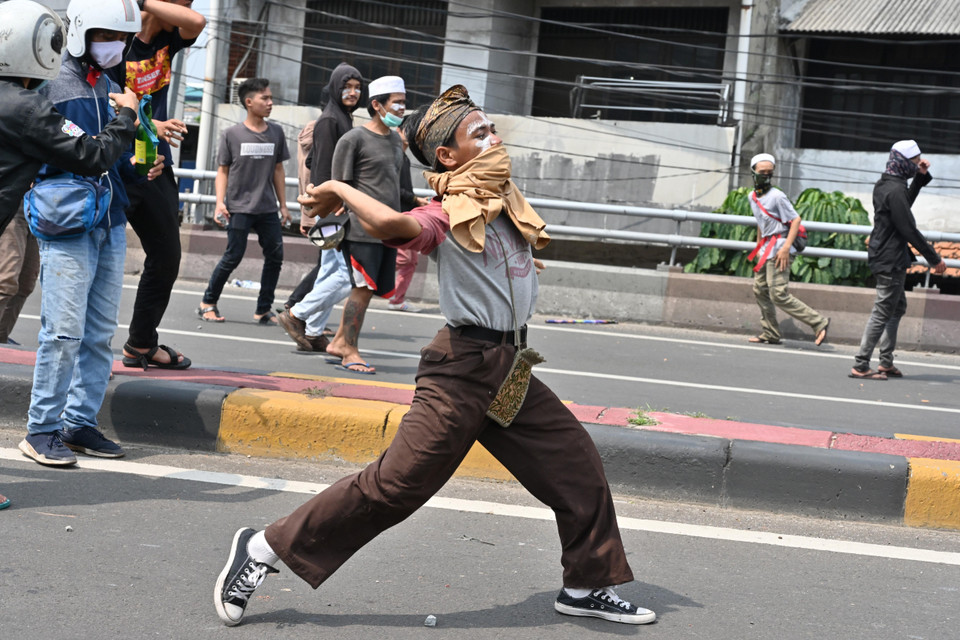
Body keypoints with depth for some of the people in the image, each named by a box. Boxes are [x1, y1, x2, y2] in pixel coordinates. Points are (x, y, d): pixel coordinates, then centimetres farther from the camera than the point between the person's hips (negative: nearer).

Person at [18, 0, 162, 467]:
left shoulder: (111, 88, 16)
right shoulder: (52, 86, -6)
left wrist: (139, 166, 0)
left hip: (110, 226, 7)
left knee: (100, 332, 8)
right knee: (64, 331, -8)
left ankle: (80, 423, 17)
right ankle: (41, 429, 2)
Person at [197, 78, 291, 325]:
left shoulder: (276, 133, 8)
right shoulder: (232, 134, -2)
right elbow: (223, 171, 2)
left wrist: (283, 205, 12)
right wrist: (220, 203, -8)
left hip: (267, 209, 4)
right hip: (239, 208, -4)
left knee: (275, 256, 1)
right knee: (233, 257, -4)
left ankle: (263, 309, 12)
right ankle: (208, 303, 13)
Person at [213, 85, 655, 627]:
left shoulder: (508, 201, 11)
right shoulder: (448, 215, -13)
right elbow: (393, 224, -32)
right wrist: (339, 191, -16)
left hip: (513, 369, 8)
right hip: (463, 372, -8)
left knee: (577, 463, 10)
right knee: (396, 484, -11)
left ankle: (588, 587, 27)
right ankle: (265, 548, -1)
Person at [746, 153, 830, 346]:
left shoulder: (777, 196, -14)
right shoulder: (752, 196, 11)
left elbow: (795, 220, -15)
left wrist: (786, 247, -22)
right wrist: (759, 246, 23)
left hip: (779, 247, -9)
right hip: (766, 248, 9)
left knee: (779, 294, -15)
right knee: (760, 290, 12)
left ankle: (819, 323, -11)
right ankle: (770, 334, 21)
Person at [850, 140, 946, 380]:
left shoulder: (884, 184, 9)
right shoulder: (895, 190, -21)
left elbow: (905, 204, 29)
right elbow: (909, 230, -21)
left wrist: (921, 176, 18)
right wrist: (934, 259, -15)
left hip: (884, 257, 11)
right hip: (892, 260, -11)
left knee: (898, 307, 20)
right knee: (883, 312, -6)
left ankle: (886, 363, 24)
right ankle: (860, 366, -4)